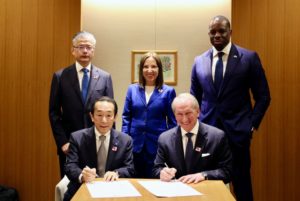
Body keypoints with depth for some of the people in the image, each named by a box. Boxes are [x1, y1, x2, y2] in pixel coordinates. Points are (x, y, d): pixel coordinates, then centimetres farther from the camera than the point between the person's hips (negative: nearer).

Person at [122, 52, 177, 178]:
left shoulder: (168, 91, -1)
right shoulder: (132, 89, 5)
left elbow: (172, 120, 1)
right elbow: (126, 117, 7)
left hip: (157, 145, -2)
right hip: (135, 144, 2)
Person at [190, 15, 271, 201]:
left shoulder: (249, 58, -2)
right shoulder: (199, 61, 8)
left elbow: (263, 96, 1)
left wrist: (252, 124, -5)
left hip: (237, 130, -2)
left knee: (241, 182, 7)